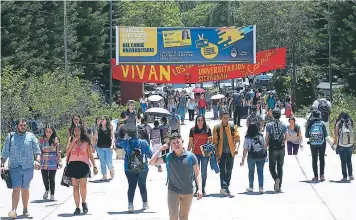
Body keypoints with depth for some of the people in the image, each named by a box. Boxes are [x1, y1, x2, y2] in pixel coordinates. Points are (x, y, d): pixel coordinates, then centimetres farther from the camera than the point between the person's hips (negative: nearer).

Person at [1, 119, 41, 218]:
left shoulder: (31, 136, 8)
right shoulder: (10, 137, 7)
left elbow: (37, 151, 6)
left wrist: (37, 161, -11)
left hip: (28, 167, 1)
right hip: (15, 167, -1)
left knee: (25, 189, 11)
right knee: (16, 189, -14)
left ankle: (25, 209, 24)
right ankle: (13, 211, -21)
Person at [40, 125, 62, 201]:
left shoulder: (55, 140, 2)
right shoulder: (42, 140, 6)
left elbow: (58, 151, 3)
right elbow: (39, 151, 8)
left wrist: (60, 161, -3)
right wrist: (38, 161, 4)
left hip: (53, 163, -2)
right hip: (44, 162, 2)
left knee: (52, 179, 0)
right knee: (45, 178, 3)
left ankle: (52, 195, 10)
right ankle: (47, 190, 31)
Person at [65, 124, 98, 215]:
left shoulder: (86, 142, 8)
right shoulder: (71, 141, 10)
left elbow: (90, 155, 9)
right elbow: (67, 151, -6)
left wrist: (95, 166, 4)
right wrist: (74, 141, -10)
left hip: (83, 165, -2)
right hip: (73, 165, 2)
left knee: (83, 185, -13)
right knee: (75, 187, 2)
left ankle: (84, 202, 11)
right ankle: (77, 207, 5)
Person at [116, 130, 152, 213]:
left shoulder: (126, 143, -5)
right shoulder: (143, 143, -6)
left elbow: (117, 142, 16)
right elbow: (150, 154, -2)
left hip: (129, 169, 0)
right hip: (143, 169, 0)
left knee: (131, 186, 1)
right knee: (142, 186, 14)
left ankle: (130, 204, -13)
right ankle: (145, 203, 23)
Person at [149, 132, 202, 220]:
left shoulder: (190, 156, -6)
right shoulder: (168, 157, -1)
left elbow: (197, 173, -3)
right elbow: (152, 162, 2)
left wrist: (199, 189, -11)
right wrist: (160, 150, -4)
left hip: (188, 192, 0)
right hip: (173, 191, 0)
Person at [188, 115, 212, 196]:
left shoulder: (208, 129, -2)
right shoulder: (192, 130, 0)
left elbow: (210, 141, 3)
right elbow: (190, 142, 5)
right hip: (195, 153, 1)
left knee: (204, 172, 6)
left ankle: (203, 189, 15)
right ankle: (197, 188, 13)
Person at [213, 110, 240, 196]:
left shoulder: (233, 127, 4)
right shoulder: (217, 128, 2)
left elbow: (237, 139, -1)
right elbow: (215, 141, 4)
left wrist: (236, 148, -19)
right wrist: (216, 153, -2)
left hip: (230, 152, 1)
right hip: (221, 153, -1)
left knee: (229, 171, 7)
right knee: (222, 171, -8)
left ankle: (226, 188, 18)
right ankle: (224, 187, -18)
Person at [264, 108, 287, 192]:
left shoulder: (269, 125, -6)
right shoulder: (283, 125, 2)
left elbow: (267, 138, -7)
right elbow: (286, 137, 8)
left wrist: (265, 147, 4)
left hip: (272, 148, -2)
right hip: (281, 149, 2)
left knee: (272, 167, 7)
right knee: (280, 167, 9)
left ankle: (276, 179, -22)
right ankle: (279, 186, 5)